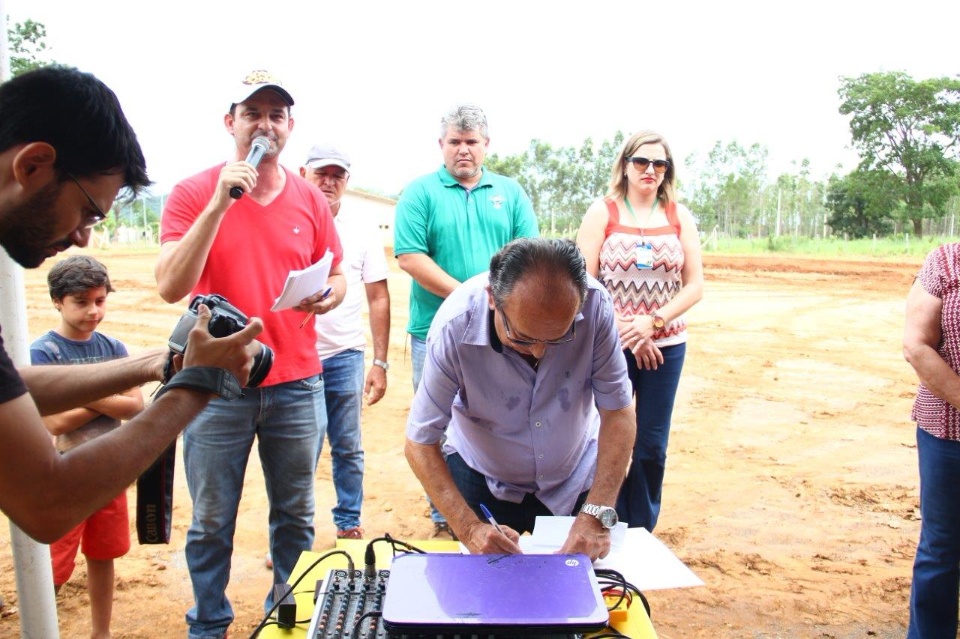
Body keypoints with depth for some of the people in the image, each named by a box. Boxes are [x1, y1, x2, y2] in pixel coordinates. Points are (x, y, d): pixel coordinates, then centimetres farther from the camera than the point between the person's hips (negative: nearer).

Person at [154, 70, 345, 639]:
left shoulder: (310, 199, 5)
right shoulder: (194, 194, -4)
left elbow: (337, 278, 13)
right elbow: (171, 287, -15)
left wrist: (325, 297, -11)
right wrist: (219, 204, -21)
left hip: (297, 383, 3)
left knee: (296, 516, 13)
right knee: (211, 523, 11)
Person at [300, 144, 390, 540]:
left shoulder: (362, 230, 5)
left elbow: (378, 298, 5)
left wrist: (380, 362, 0)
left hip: (345, 355, 1)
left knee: (348, 448, 10)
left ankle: (349, 526, 26)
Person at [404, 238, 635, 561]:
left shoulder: (594, 303, -29)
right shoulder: (455, 327, -33)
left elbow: (616, 410, -21)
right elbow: (421, 442, -24)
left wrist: (598, 515, -27)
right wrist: (469, 528, -33)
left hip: (575, 479, 2)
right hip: (482, 482, -1)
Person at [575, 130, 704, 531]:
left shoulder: (679, 216, 6)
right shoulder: (602, 212, 0)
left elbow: (695, 286, 2)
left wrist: (653, 321, -13)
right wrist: (624, 331, -13)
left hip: (666, 346, 2)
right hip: (610, 345, -2)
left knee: (652, 448, 9)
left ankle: (641, 535, 26)